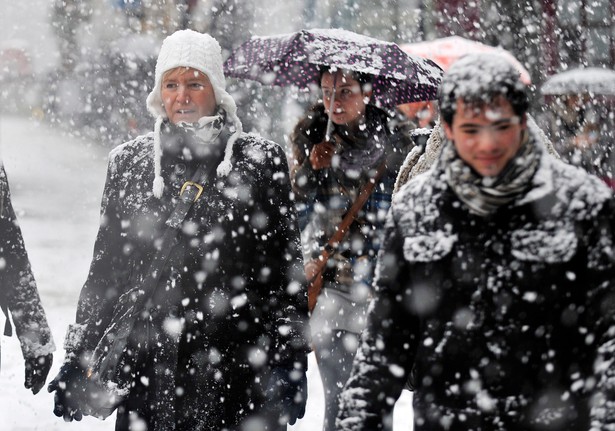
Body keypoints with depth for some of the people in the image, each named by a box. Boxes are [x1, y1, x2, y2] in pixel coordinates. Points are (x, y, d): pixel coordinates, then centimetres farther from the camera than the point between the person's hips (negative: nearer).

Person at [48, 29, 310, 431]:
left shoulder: (260, 161, 2)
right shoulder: (129, 162, 10)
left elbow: (287, 269, 2)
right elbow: (105, 270, 14)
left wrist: (291, 365, -3)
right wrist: (79, 361, 10)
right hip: (147, 373, 2)